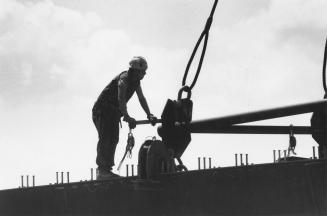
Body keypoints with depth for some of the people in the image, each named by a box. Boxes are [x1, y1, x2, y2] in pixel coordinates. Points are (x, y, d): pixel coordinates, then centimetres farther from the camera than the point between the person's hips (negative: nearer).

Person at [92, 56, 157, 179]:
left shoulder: (136, 81, 5)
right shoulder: (124, 78, -23)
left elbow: (141, 99, 8)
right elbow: (121, 98, -34)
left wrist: (149, 115, -1)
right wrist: (127, 117, -40)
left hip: (113, 112, 9)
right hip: (102, 110, -9)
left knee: (114, 139, 5)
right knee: (105, 139, -17)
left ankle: (107, 169, 7)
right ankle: (101, 171, -22)